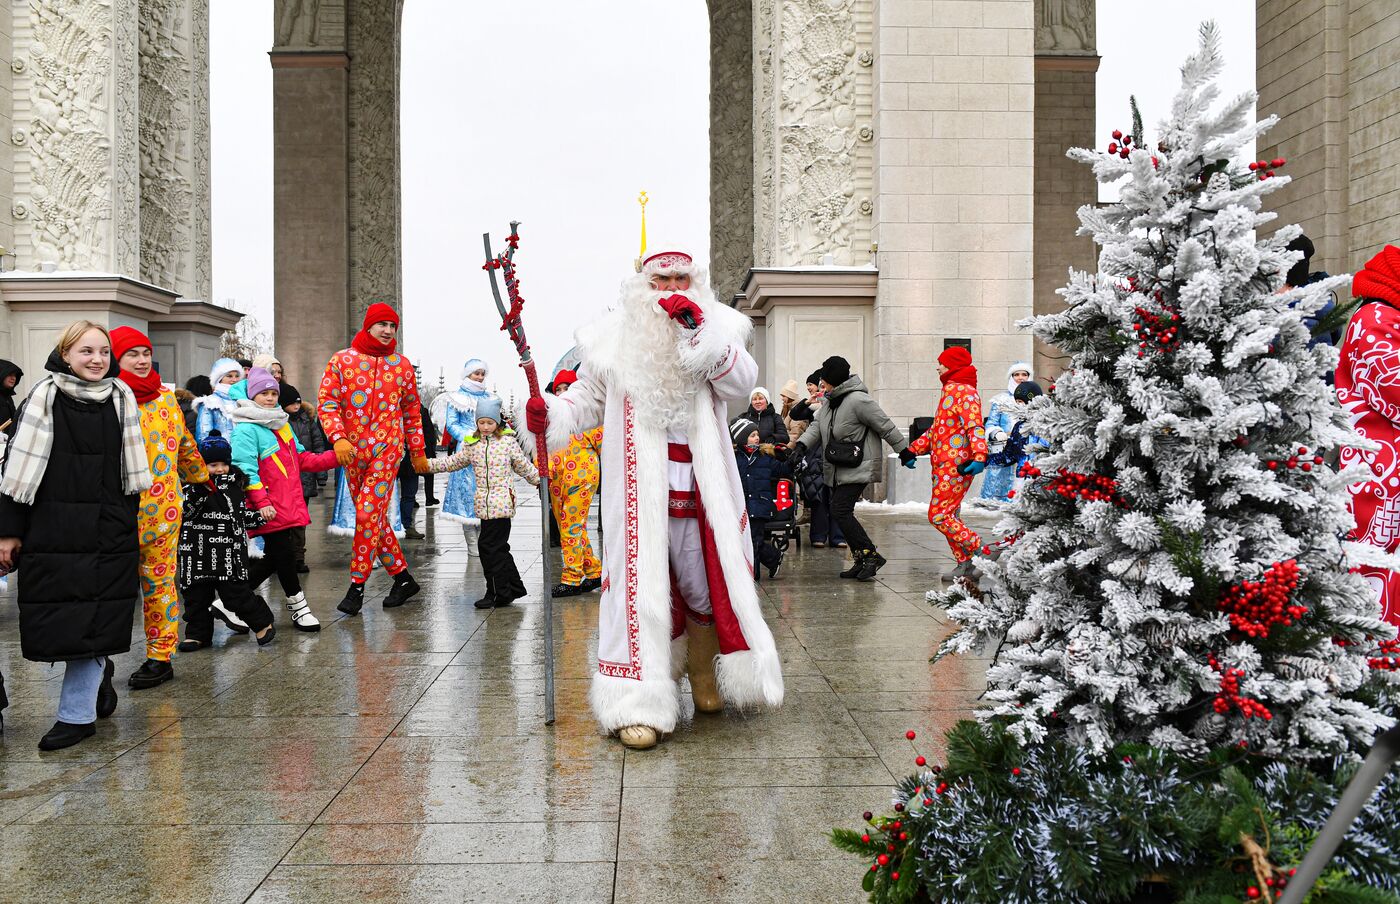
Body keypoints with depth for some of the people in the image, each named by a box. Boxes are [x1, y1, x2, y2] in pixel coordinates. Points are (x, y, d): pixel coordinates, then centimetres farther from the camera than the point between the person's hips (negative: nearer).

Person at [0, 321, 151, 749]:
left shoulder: (121, 398, 5)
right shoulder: (44, 397, -3)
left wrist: (130, 528, 11)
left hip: (108, 531, 1)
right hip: (52, 530, -1)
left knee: (92, 620, 1)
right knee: (59, 618, 3)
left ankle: (77, 713, 10)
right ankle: (98, 675, 29)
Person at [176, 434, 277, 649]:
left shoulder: (235, 483, 9)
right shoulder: (193, 485, 2)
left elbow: (242, 514, 17)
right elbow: (184, 510, -13)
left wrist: (258, 516, 0)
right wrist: (199, 491, -25)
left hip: (228, 552, -1)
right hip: (198, 552, 1)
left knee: (234, 591, -5)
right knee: (197, 594, 7)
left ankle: (262, 623, 9)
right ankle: (198, 634, 21)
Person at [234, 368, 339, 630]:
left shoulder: (282, 424, 19)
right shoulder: (246, 429, -8)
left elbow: (302, 458, 21)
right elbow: (246, 468, -15)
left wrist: (334, 457, 8)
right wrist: (261, 502, -22)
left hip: (288, 505, 8)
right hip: (269, 508, -8)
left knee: (275, 556, 11)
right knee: (284, 553, -4)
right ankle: (298, 607, 9)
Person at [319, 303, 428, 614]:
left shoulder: (402, 365, 7)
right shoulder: (341, 360, 2)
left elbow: (412, 411, 14)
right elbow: (327, 403, -3)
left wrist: (418, 451, 15)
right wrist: (339, 437, -18)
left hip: (388, 449, -2)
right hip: (352, 451, 2)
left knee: (368, 514, -12)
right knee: (374, 517, 7)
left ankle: (357, 586, -2)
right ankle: (403, 578, 19)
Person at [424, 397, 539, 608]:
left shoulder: (508, 441, 0)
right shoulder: (471, 444, 10)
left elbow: (523, 465, 10)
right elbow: (454, 462, 16)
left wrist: (540, 480, 16)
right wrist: (429, 465, 8)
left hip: (501, 502, -5)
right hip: (484, 504, 5)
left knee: (490, 547, -8)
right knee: (498, 547, 10)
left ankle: (497, 594, 1)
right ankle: (513, 587, 22)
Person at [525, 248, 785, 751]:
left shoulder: (716, 330, 7)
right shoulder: (614, 337, 6)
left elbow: (741, 383, -8)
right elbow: (588, 400, 13)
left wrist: (702, 331, -16)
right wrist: (550, 415, -5)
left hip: (699, 488, 2)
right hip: (638, 488, -1)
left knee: (706, 583, 12)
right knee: (640, 587, -6)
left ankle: (705, 677, 36)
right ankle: (638, 707, 0)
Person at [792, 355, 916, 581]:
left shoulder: (858, 400, -18)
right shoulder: (829, 399, 10)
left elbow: (886, 427, -12)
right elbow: (817, 425, 11)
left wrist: (904, 451, -4)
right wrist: (802, 445, -6)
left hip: (857, 468, -9)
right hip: (837, 468, 9)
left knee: (841, 511, -16)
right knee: (841, 512, 9)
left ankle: (870, 555, -6)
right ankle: (861, 561, 17)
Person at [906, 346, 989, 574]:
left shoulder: (964, 391, -10)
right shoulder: (951, 391, 22)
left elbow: (975, 426, -22)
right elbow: (937, 429, 29)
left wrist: (979, 457, -34)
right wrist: (912, 450, 27)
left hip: (956, 466, -10)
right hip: (943, 465, 10)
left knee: (939, 516, -12)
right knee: (948, 516, 10)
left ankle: (982, 553, -6)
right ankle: (965, 563, 15)